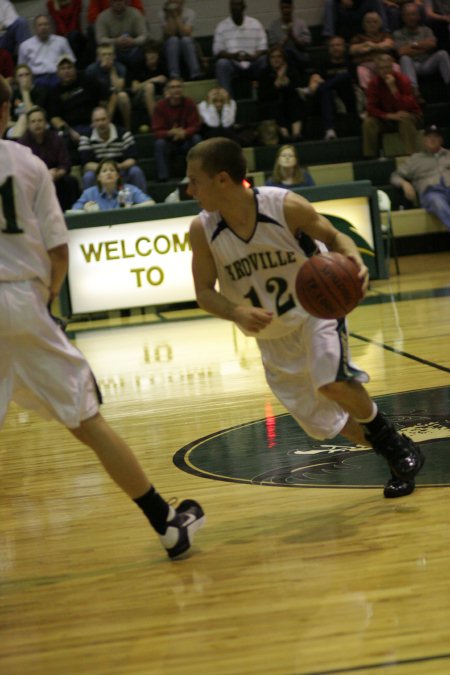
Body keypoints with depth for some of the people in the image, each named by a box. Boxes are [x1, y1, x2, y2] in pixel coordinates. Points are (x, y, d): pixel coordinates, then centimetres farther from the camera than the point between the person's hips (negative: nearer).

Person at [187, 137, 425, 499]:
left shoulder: (286, 206, -24)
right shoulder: (202, 230, -16)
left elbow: (334, 237, -8)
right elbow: (204, 292, -10)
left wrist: (355, 262, -32)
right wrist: (238, 313, -32)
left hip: (315, 312, -4)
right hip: (272, 336, 4)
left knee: (332, 383, -30)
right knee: (321, 421, 8)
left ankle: (394, 441, -3)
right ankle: (396, 456, 30)